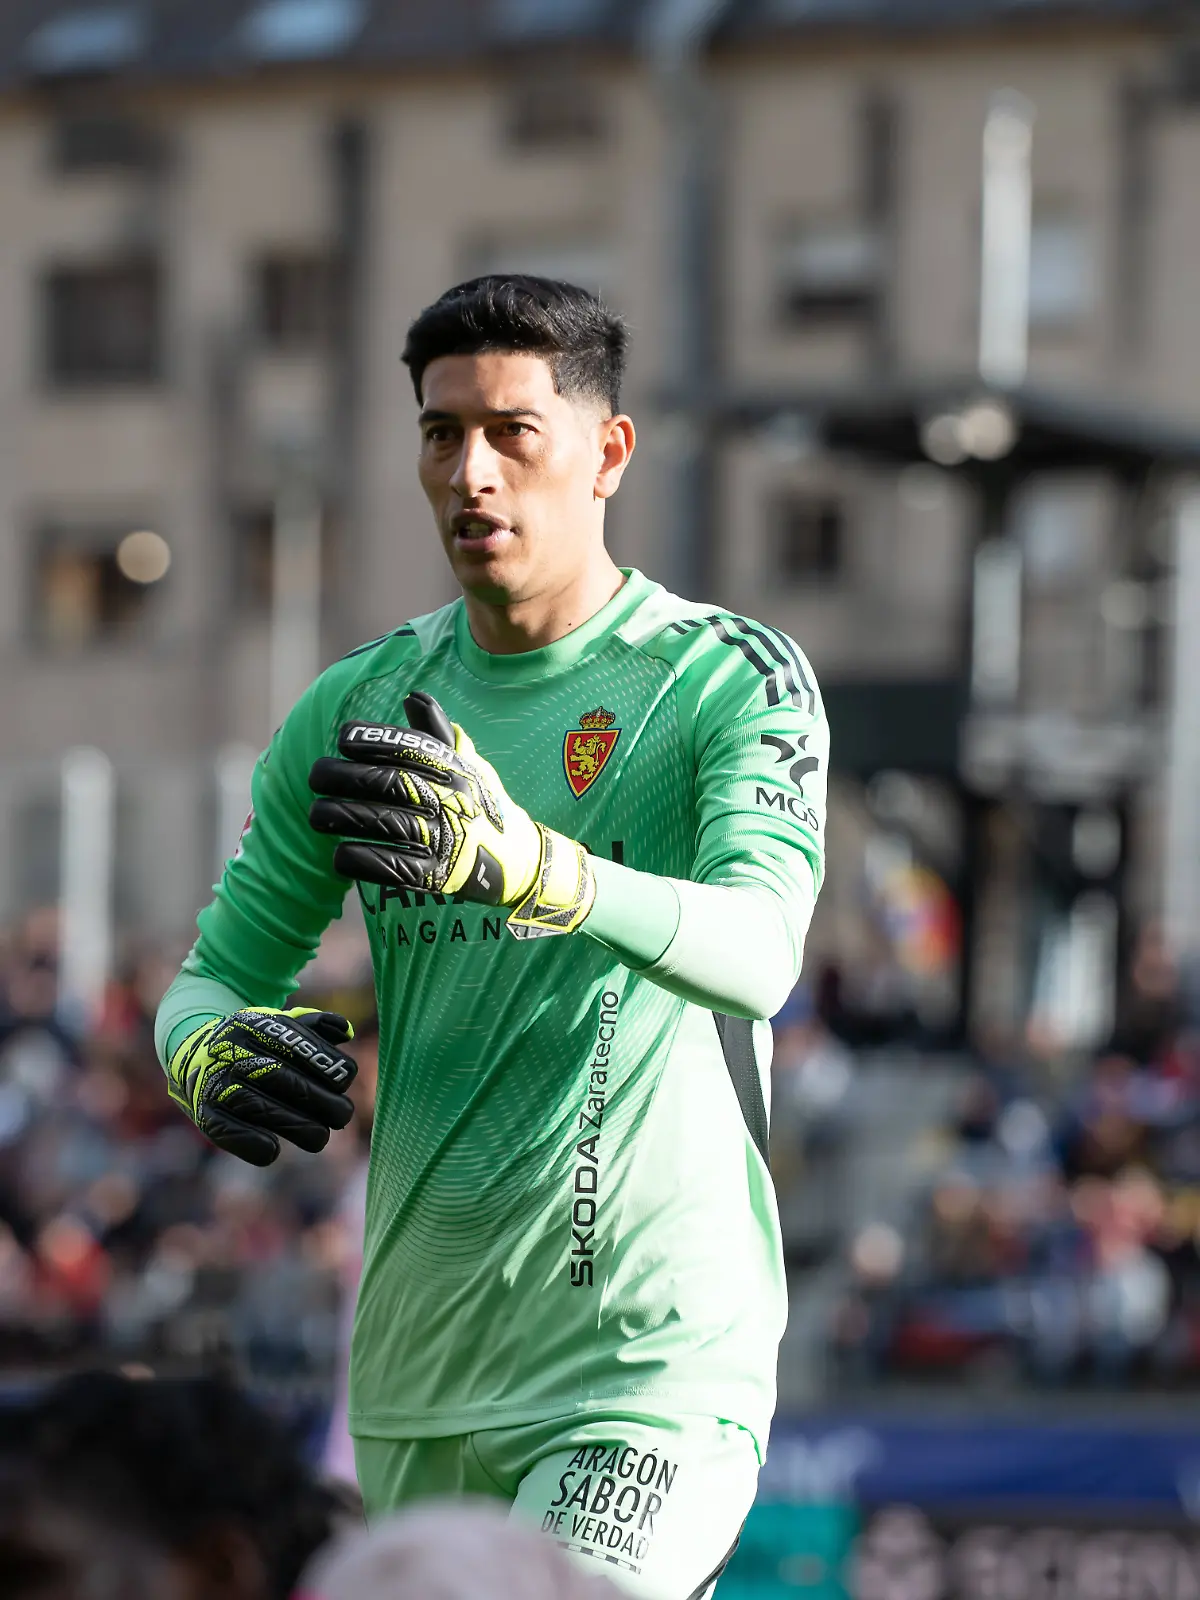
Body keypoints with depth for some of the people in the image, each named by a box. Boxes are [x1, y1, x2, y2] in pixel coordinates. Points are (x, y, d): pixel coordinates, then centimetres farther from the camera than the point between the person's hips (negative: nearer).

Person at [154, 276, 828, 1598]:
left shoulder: (738, 680, -6)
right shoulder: (358, 708, 9)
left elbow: (758, 953, -24)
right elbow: (216, 973, 13)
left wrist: (523, 863, -42)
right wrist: (214, 1054, -13)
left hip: (654, 1355, -5)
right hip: (413, 1374, 6)